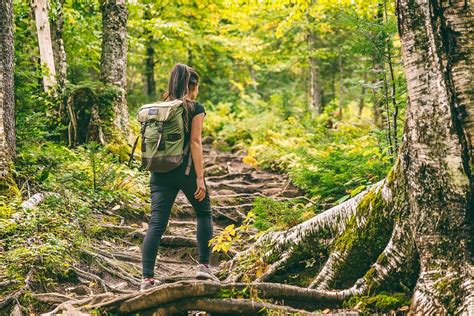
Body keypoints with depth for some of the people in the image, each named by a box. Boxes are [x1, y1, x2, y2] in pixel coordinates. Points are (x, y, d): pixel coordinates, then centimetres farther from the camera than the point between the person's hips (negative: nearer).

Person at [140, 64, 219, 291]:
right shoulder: (195, 108, -2)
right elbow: (195, 142, -10)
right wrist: (200, 178, -12)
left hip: (160, 170, 4)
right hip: (185, 169, -4)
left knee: (156, 223, 1)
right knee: (204, 214, 18)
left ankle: (147, 277, -6)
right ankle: (203, 266, 13)